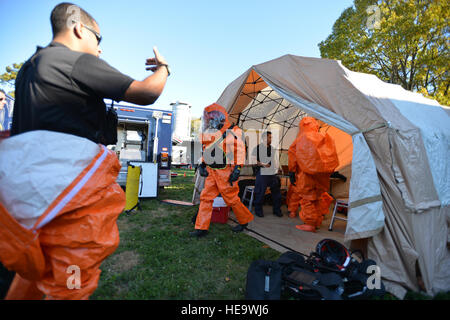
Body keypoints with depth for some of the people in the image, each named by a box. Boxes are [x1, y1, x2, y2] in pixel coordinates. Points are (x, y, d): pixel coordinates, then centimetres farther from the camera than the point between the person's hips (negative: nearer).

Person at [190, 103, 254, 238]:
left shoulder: (233, 132, -8)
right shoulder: (210, 133, 15)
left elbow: (240, 151, -12)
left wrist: (237, 170, -18)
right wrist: (202, 164, 14)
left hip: (225, 173, -7)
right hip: (212, 172, 7)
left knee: (231, 199, 3)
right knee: (206, 197, 4)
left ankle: (244, 220, 27)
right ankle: (201, 228, 11)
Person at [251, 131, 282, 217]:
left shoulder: (272, 148, 15)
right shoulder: (258, 148, -3)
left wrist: (276, 169, 15)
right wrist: (263, 164, -16)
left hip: (273, 173, 6)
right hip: (262, 173, -5)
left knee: (276, 192, 8)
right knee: (260, 193, -1)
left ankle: (277, 210, 21)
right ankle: (258, 210, 15)